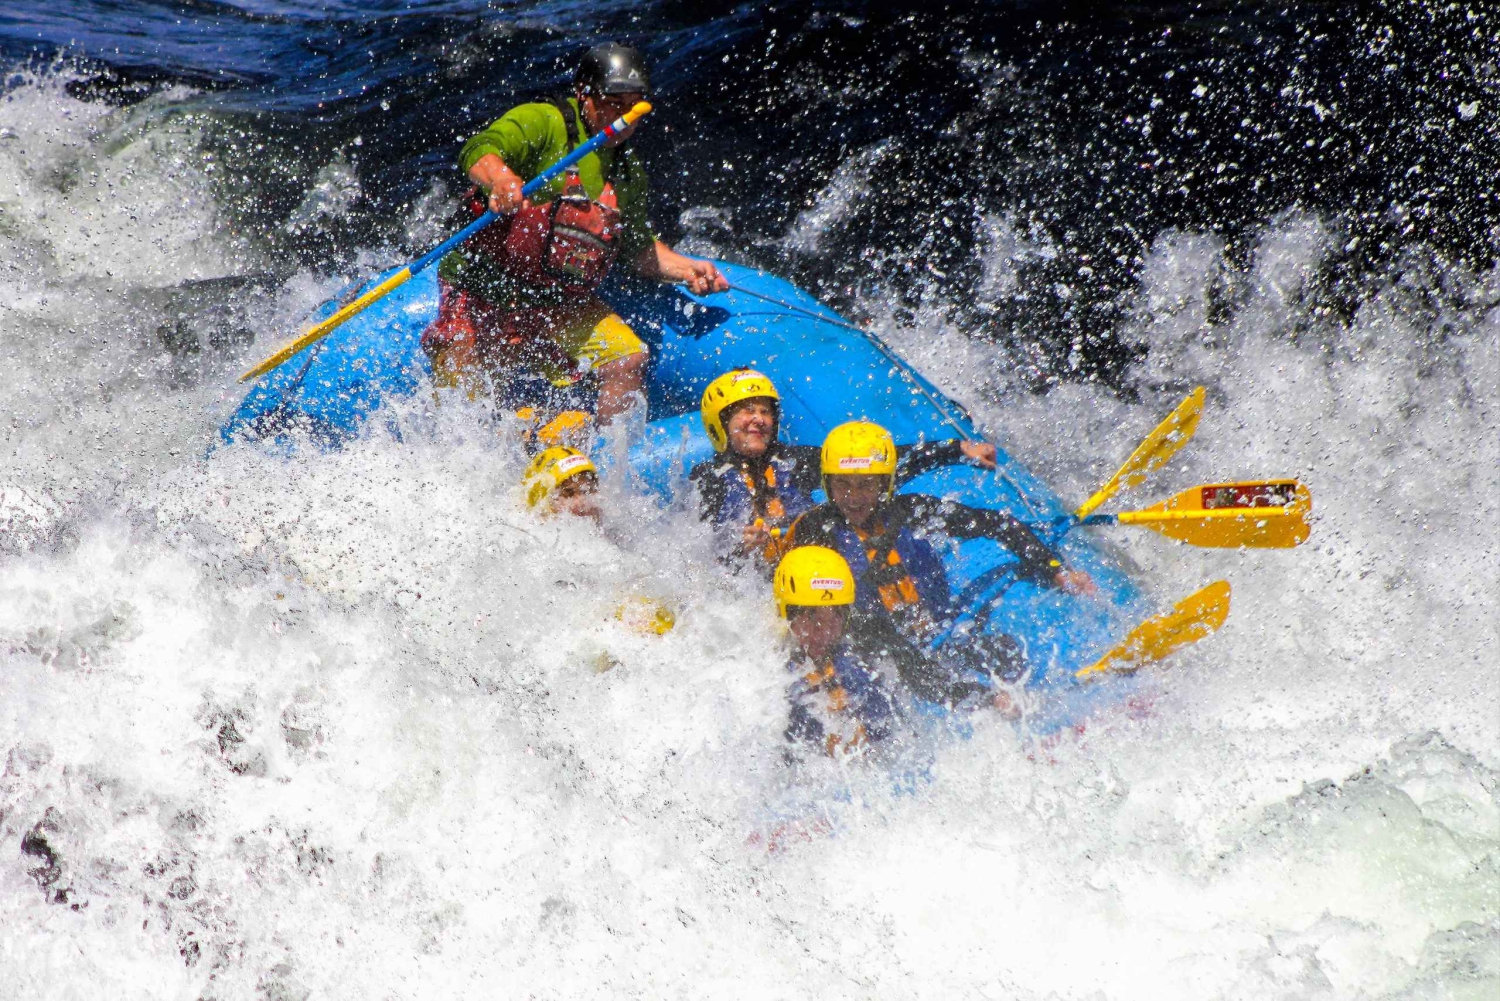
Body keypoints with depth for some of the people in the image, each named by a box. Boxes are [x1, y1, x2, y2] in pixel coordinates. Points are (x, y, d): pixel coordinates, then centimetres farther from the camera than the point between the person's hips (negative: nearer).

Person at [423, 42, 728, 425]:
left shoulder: (628, 172, 12)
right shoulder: (543, 123, -9)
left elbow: (639, 247, 25)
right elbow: (479, 149, -28)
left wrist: (683, 268, 7)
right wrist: (499, 178, -51)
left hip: (562, 306, 6)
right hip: (486, 292, -5)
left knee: (628, 358, -16)